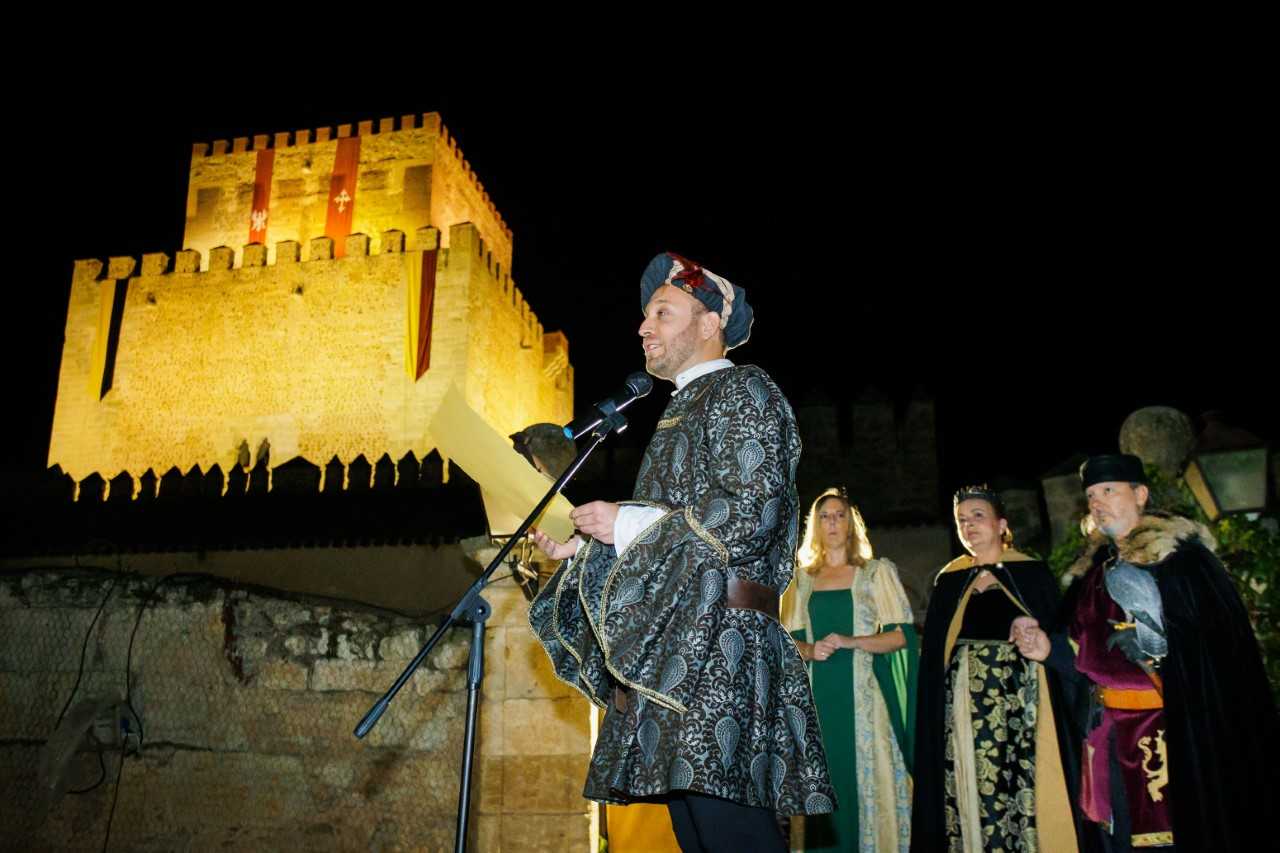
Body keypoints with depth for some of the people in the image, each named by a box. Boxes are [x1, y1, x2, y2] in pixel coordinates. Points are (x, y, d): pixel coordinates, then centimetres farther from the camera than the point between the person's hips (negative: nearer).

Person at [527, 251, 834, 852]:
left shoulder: (741, 388, 0)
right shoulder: (683, 409, 26)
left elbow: (753, 514, -15)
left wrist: (628, 524, -11)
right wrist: (578, 548, 14)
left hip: (718, 632, -9)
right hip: (673, 644, 9)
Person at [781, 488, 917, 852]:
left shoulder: (877, 572, 4)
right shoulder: (802, 579, 12)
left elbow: (901, 635, -3)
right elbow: (790, 641, 13)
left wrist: (850, 641, -17)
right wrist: (809, 651, -10)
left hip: (862, 695, -2)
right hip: (817, 696, 3)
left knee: (867, 780, -3)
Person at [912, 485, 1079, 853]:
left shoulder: (1032, 573, 4)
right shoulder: (948, 581, 11)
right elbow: (932, 656, 9)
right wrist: (935, 715, 2)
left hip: (1020, 702, -2)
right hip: (965, 708, 2)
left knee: (1024, 788, -5)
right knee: (971, 791, 1)